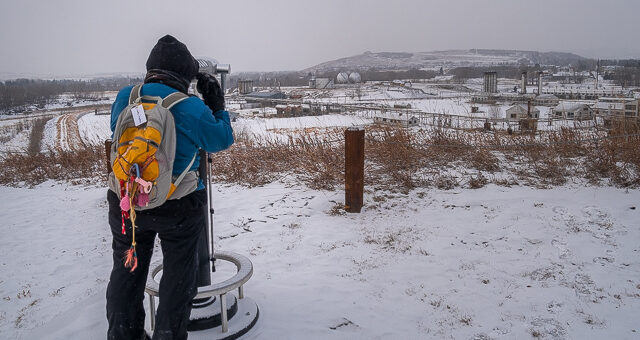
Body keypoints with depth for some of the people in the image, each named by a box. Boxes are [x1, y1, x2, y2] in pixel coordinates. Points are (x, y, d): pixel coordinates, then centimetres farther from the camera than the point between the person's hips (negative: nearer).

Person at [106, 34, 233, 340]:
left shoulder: (124, 98, -4)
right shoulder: (191, 108, -17)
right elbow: (222, 141, -4)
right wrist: (217, 106, 8)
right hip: (179, 206, -4)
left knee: (126, 273, 23)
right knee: (178, 276, 16)